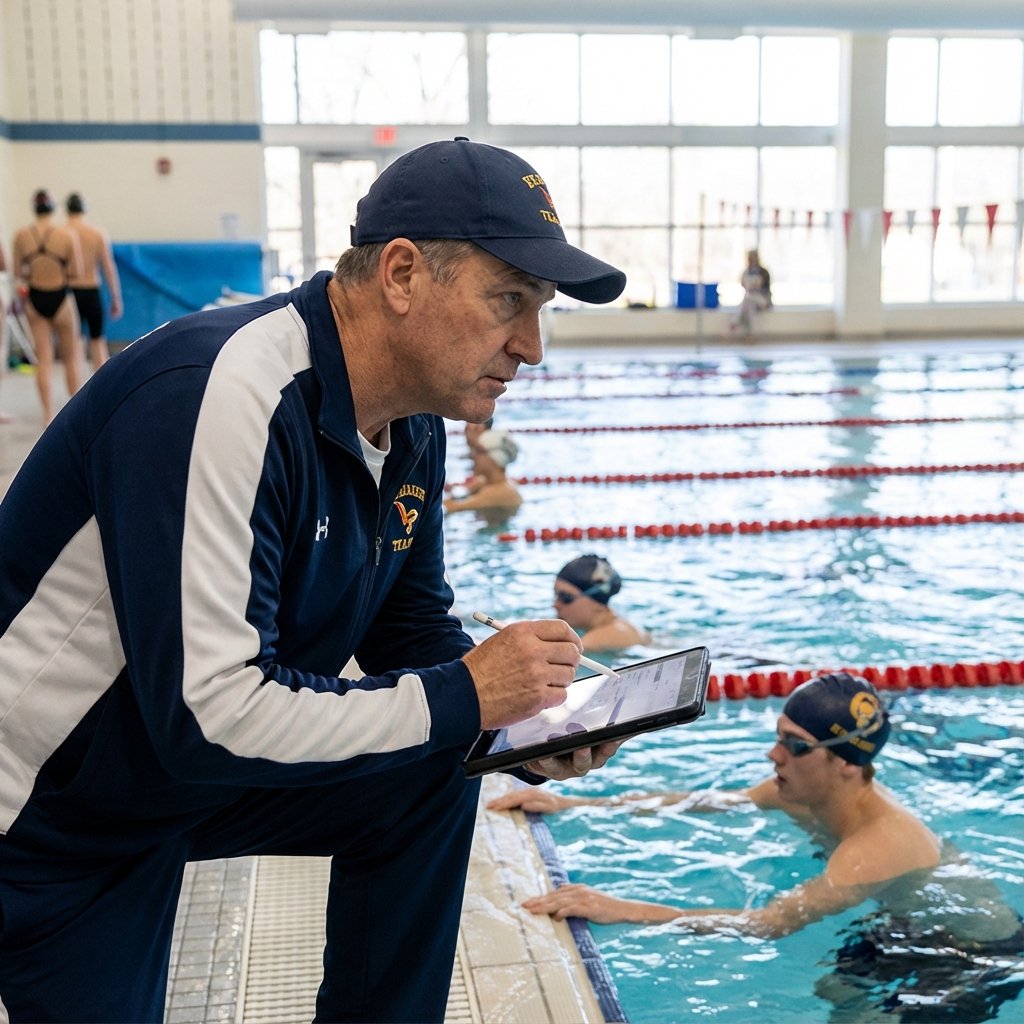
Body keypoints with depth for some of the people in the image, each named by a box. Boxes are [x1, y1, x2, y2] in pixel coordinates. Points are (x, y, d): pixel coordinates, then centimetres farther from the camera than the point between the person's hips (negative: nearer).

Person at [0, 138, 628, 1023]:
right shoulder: (218, 398, -33)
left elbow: (415, 635, 6)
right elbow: (205, 715, -35)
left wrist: (532, 732, -13)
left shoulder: (413, 428, -5)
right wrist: (459, 698, -28)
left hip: (208, 762, 7)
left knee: (433, 779, -6)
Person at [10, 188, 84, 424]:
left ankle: (48, 414, 5)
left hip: (34, 299, 2)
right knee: (72, 357, 12)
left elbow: (18, 272, -1)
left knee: (43, 360, 7)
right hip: (60, 298, -2)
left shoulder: (21, 236, -5)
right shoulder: (67, 235, -11)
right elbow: (76, 271, -10)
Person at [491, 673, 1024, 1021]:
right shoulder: (808, 789, -14)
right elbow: (706, 802, -8)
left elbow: (770, 923, -46)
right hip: (916, 927, 7)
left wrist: (624, 909, -54)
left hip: (980, 955, -7)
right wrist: (573, 804, -15)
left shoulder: (878, 844, -38)